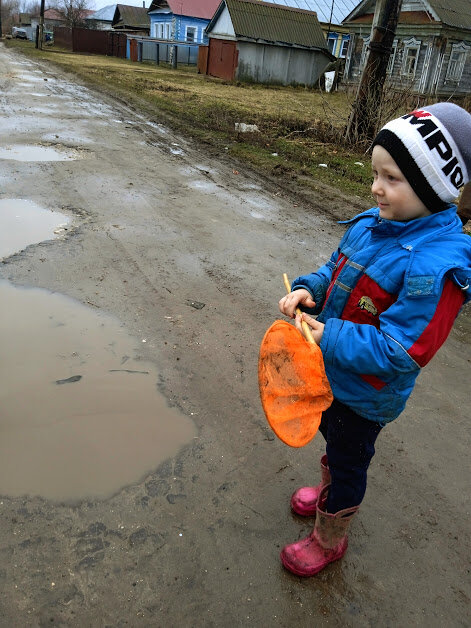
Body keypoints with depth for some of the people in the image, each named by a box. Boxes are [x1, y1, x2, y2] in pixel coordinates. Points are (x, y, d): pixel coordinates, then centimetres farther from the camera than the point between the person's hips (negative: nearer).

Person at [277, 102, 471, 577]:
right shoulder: (372, 224, -6)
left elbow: (398, 351, -31)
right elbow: (337, 270, 9)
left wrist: (329, 338, -32)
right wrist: (308, 289, -11)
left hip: (366, 395, -7)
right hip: (331, 371, 8)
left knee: (348, 460, 16)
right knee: (332, 438, 31)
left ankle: (328, 540, 44)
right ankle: (327, 491, 62)